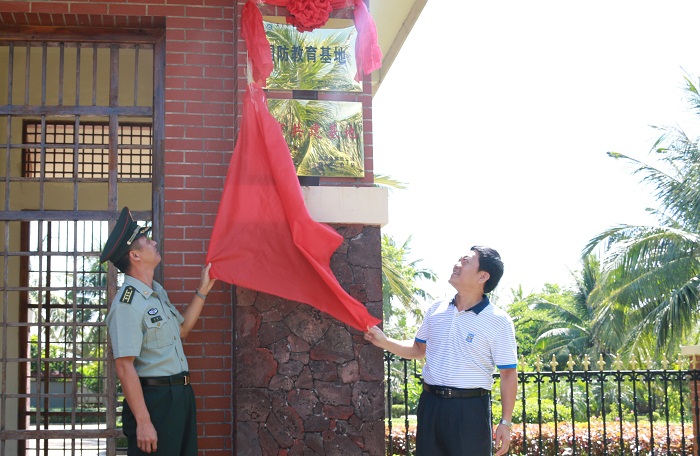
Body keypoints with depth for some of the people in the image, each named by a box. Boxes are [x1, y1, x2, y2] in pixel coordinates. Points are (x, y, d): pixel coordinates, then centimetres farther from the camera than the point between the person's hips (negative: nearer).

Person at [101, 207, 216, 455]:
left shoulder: (158, 292, 12)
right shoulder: (127, 304, -18)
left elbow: (181, 329, 26)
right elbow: (124, 367, -22)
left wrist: (203, 290, 20)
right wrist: (143, 422, -24)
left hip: (181, 396, 9)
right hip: (154, 400, -9)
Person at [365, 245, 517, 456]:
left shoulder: (498, 322, -8)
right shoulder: (436, 309, 8)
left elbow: (509, 373, -7)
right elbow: (419, 349, 20)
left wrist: (505, 422, -10)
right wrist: (384, 342, 5)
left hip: (471, 407, -5)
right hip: (430, 403, 5)